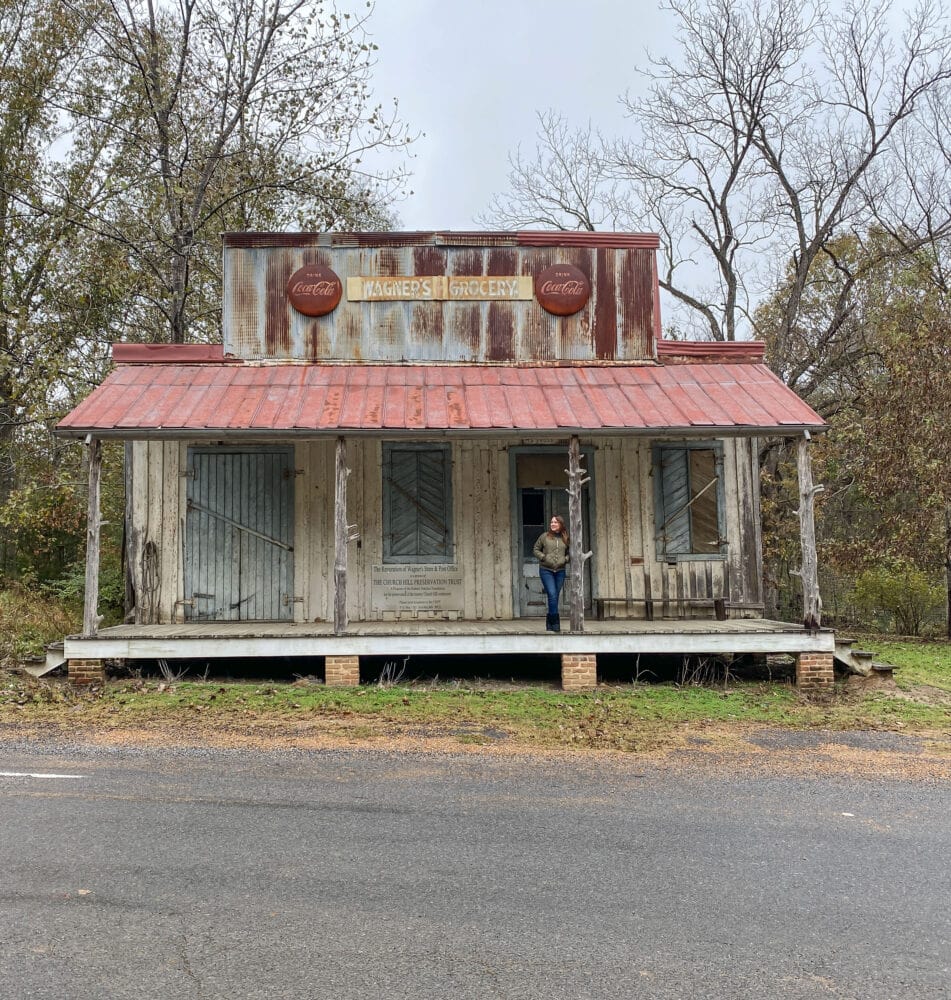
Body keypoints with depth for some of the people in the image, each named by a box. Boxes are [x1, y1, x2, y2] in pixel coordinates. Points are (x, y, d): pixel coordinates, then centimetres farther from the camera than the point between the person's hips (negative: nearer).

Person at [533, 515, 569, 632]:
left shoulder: (565, 538, 7)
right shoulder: (544, 536, 1)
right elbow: (536, 549, 9)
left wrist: (565, 559, -2)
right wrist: (543, 557, -7)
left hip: (560, 571, 3)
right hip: (546, 570, -3)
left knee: (555, 597, 6)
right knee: (552, 595, -14)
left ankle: (550, 621, 19)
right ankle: (555, 623, -8)